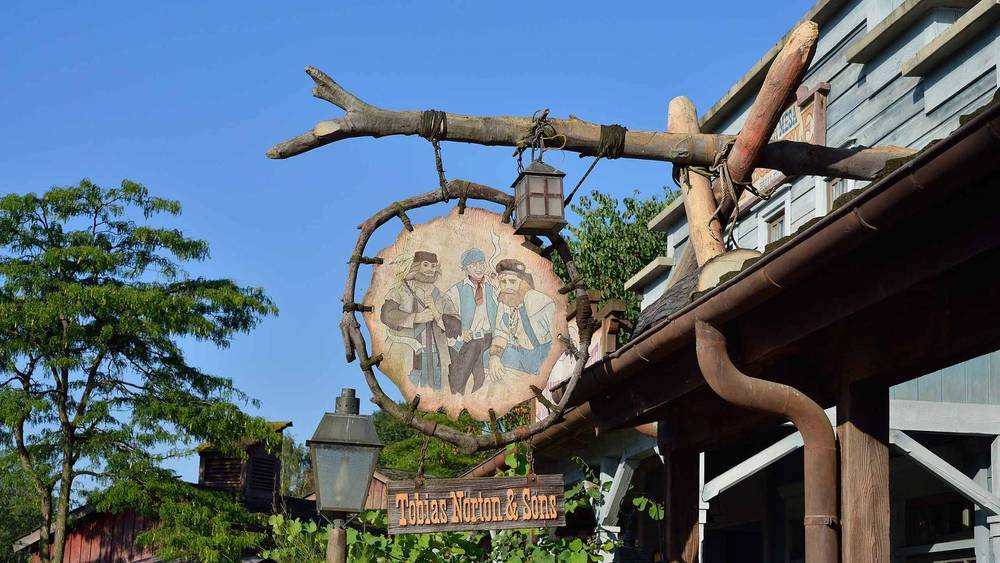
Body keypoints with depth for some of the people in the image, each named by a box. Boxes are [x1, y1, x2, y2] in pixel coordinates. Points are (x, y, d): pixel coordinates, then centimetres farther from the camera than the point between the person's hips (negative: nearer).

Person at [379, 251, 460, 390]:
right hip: (406, 360, -4)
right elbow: (387, 315, -13)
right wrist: (417, 317, -16)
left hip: (435, 362, 4)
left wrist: (437, 314, -9)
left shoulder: (441, 298, 16)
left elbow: (456, 329, 7)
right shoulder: (399, 292, 5)